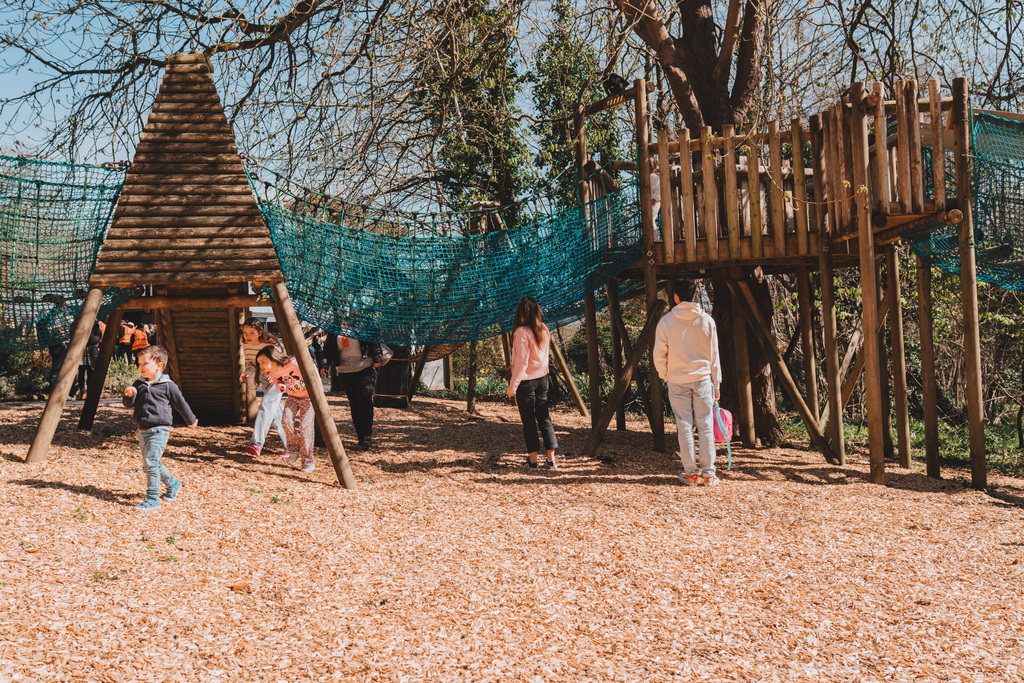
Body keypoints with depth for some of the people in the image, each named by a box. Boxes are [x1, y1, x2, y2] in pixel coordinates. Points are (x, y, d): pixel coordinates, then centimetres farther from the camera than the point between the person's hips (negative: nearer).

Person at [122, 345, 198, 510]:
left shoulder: (167, 386, -7)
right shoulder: (139, 384, 11)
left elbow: (181, 404, 4)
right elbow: (128, 404, 11)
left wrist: (191, 421, 15)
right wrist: (129, 395, -12)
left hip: (158, 430, -7)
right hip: (142, 431, 7)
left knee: (151, 464, -14)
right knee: (148, 464, 15)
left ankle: (152, 499, -8)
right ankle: (173, 483, 36)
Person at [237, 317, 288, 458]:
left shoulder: (271, 345, -25)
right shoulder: (246, 346, -8)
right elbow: (250, 364, 4)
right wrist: (247, 373, -18)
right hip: (264, 380, 7)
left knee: (266, 406, -24)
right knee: (276, 415, 8)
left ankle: (256, 444, -32)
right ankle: (287, 445, 19)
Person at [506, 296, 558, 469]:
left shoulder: (522, 332, -17)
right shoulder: (544, 330, 5)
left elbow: (521, 361, -18)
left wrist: (512, 386, -13)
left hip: (526, 380, -6)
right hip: (542, 378, 6)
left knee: (529, 421, 1)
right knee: (544, 418, 10)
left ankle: (533, 460, 4)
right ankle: (551, 458, 7)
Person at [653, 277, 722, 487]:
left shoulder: (666, 322, -4)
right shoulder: (706, 320, -1)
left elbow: (659, 355, -2)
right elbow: (714, 355, 3)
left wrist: (665, 375, 15)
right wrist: (716, 383, 10)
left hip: (677, 380, -1)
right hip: (702, 378, 1)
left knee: (685, 427, 4)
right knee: (705, 426, 4)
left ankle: (691, 473, 5)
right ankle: (708, 473, 3)